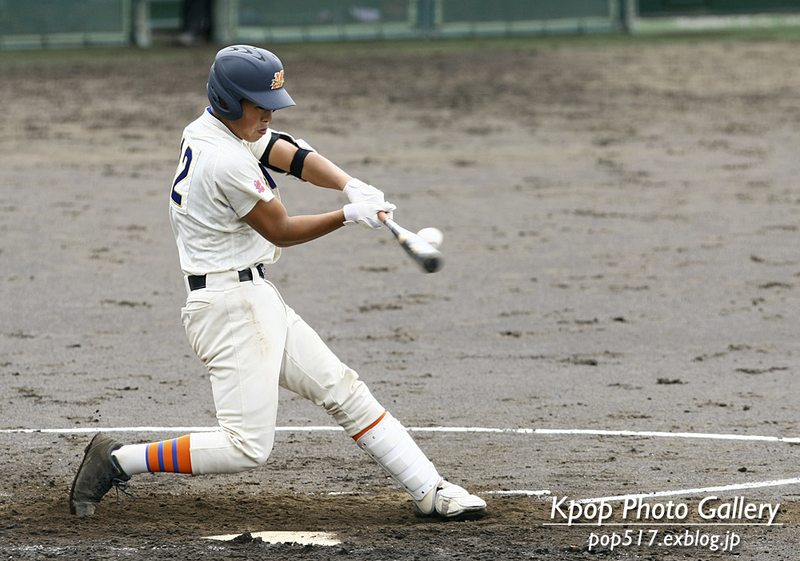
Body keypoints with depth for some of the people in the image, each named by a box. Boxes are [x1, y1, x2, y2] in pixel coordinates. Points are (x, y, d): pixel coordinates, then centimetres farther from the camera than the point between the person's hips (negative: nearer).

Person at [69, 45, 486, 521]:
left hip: (257, 299, 11)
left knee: (342, 390, 8)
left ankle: (430, 490, 9)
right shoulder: (227, 161, -21)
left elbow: (294, 157, 2)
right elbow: (281, 230, -11)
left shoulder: (215, 129, 9)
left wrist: (352, 186, -14)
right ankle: (118, 461, -4)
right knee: (247, 447, -12)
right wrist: (350, 216, -7)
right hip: (230, 302, -11)